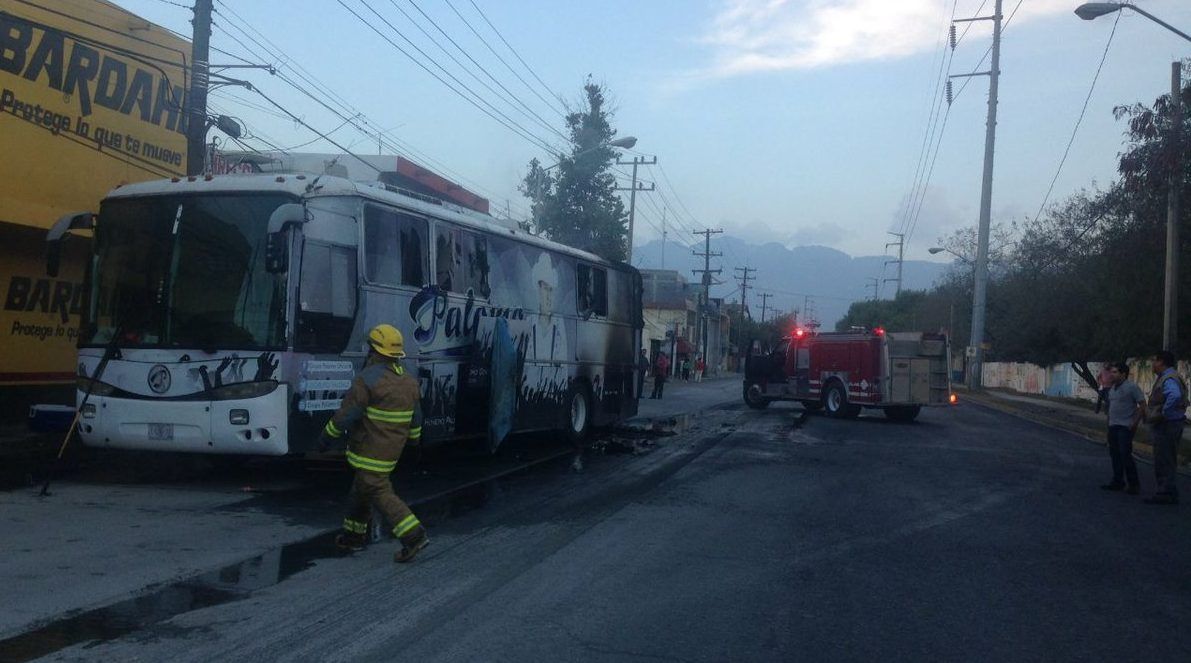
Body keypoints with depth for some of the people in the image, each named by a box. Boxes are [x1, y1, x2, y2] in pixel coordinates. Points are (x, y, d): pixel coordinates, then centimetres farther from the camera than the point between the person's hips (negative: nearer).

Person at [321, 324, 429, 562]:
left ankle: (414, 536, -15)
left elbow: (346, 414, -16)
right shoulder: (409, 382, 7)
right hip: (392, 449, 8)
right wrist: (413, 440, 29)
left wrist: (327, 435, -3)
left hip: (370, 450, -8)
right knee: (362, 489, 20)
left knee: (380, 492, -7)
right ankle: (354, 536, 29)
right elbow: (416, 418, 14)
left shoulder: (368, 379, -17)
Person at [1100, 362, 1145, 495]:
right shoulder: (1112, 388, 14)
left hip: (1125, 427, -8)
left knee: (1125, 455, -10)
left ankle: (1133, 484, -1)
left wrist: (1135, 423, -15)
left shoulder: (1132, 387, -10)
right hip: (1113, 426, 8)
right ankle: (1117, 481, 19)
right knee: (1115, 454, 11)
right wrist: (1109, 421, 13)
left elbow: (1142, 406, -12)